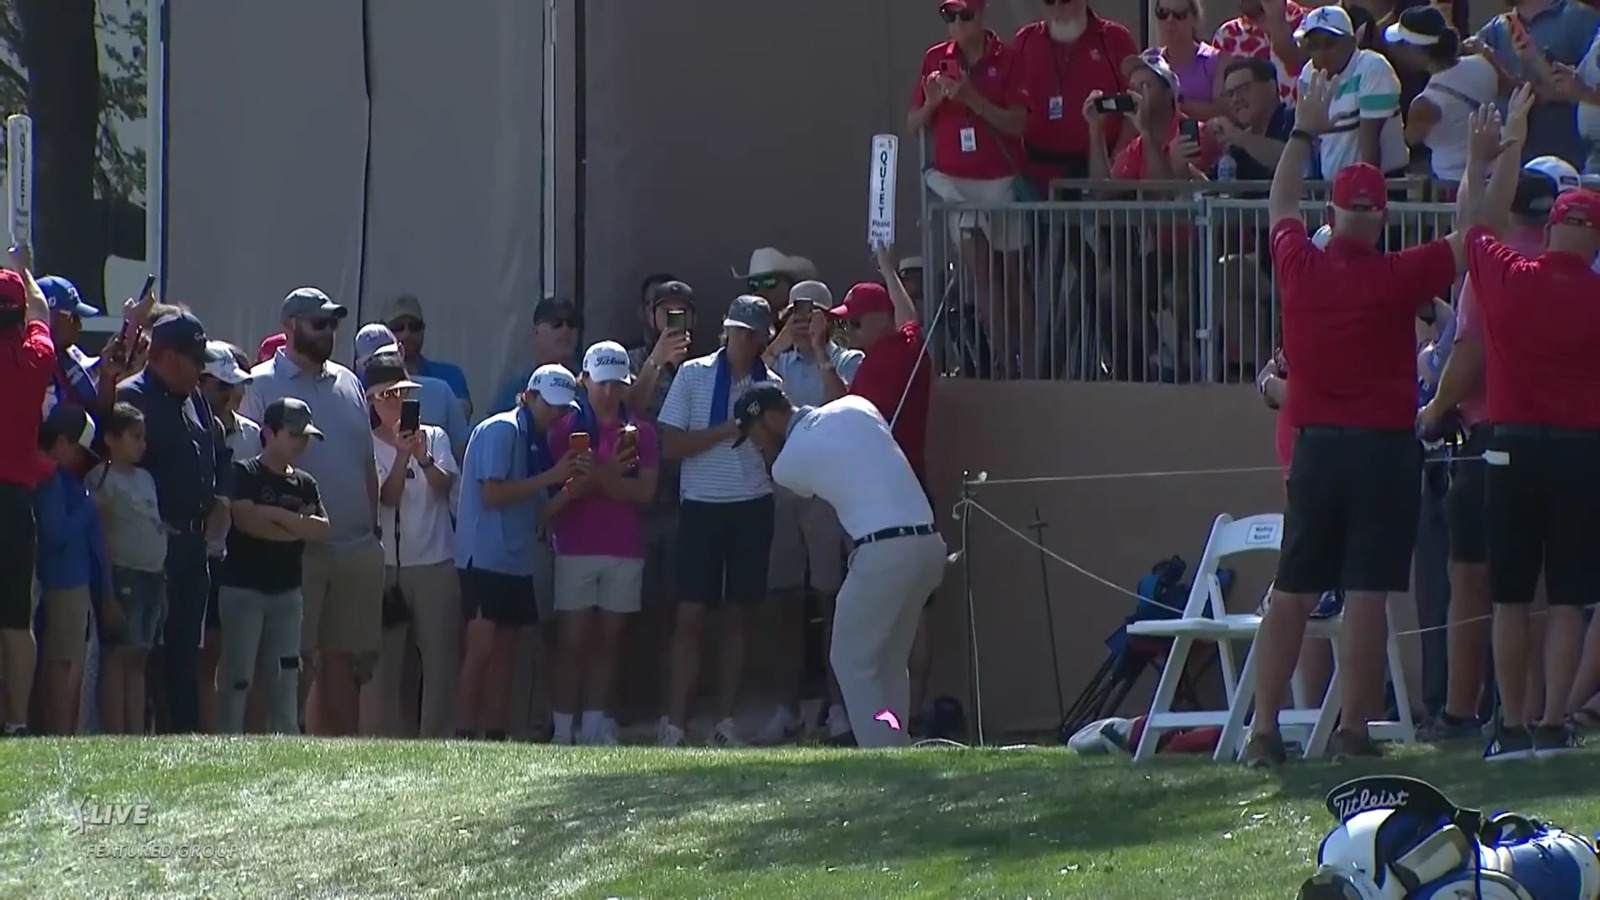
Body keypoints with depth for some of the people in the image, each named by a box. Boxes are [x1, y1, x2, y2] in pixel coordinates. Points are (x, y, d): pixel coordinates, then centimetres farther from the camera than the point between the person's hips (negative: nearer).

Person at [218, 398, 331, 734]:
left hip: (287, 590, 6)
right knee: (237, 676, -7)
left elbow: (324, 529, 1)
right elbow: (245, 520, -18)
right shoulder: (244, 473, -4)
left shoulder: (304, 483, 13)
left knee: (286, 673, 4)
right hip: (243, 589, -6)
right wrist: (297, 527, -9)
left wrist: (275, 514, -10)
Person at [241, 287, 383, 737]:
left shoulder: (348, 383, 16)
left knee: (344, 661, 7)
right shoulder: (263, 385, -3)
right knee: (290, 664, -6)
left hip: (357, 546, 6)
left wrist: (373, 523, 13)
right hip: (297, 549, -6)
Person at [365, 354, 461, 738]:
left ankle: (437, 741, 3)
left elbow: (444, 486, -7)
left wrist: (424, 459, -26)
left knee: (441, 658, -1)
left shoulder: (434, 438, 8)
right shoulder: (368, 446, 3)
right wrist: (402, 455, -23)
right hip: (386, 566, -1)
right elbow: (388, 496, -9)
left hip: (435, 565, 1)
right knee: (384, 660, -1)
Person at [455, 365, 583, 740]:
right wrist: (550, 477, -18)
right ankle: (465, 735, -14)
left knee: (504, 650, 7)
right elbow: (492, 494, -18)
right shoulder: (502, 431, -9)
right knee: (482, 649, -12)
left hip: (515, 561, 9)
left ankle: (496, 734, 8)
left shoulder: (538, 440, 16)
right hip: (486, 558, -9)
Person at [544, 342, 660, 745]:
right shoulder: (566, 428, 4)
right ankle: (564, 727, -5)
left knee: (608, 641, 4)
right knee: (574, 640, -5)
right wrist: (609, 476, -17)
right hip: (576, 547, -3)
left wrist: (598, 478, -13)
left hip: (624, 549, 3)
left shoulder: (640, 433, 10)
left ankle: (596, 724, 7)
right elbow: (558, 490, -4)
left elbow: (645, 492, -1)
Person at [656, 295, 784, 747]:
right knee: (690, 615, -7)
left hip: (752, 508, 3)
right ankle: (674, 724, -7)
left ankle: (726, 722, 10)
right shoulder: (694, 375, 1)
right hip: (702, 506, -3)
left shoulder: (770, 384, 8)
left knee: (736, 616, 6)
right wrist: (727, 430, -12)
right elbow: (671, 445, -4)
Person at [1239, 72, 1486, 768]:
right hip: (1385, 449, -4)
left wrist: (1304, 132, 31)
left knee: (1290, 595, 7)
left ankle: (1264, 730, 5)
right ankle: (1354, 731, -6)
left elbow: (1281, 207, 21)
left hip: (1315, 448, 4)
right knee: (1367, 595, -4)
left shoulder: (1299, 266, 1)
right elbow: (1469, 236, 1)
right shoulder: (1397, 279, -10)